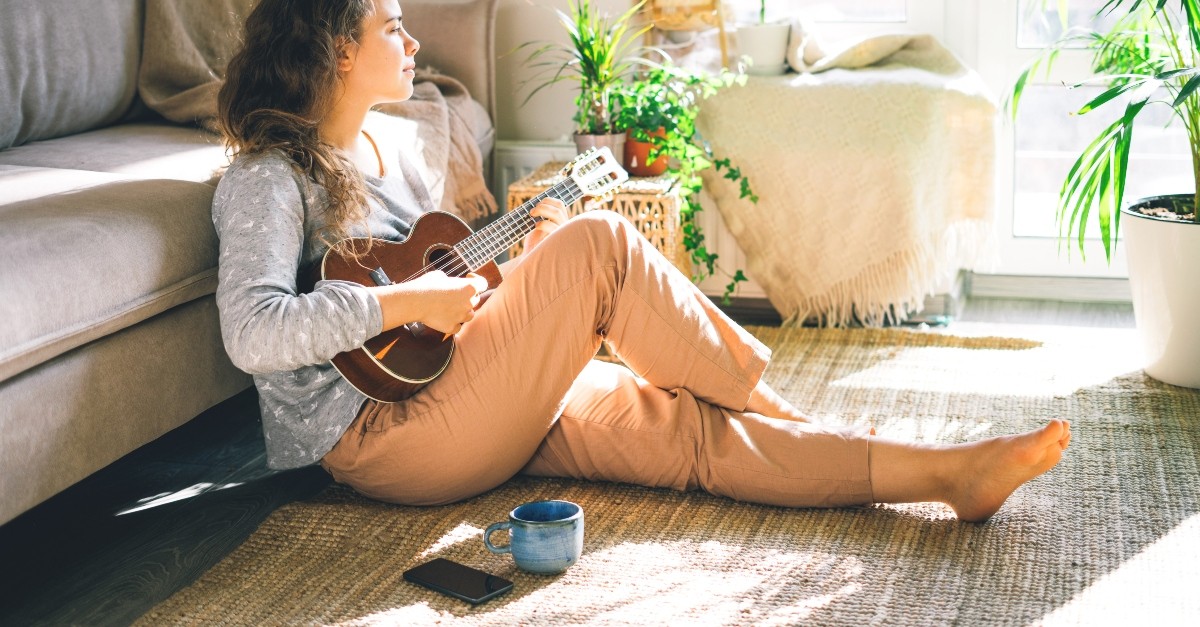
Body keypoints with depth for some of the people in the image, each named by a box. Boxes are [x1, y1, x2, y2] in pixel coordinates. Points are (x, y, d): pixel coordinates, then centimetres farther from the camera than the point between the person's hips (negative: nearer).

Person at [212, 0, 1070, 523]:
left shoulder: (384, 158, 17)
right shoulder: (269, 178, -10)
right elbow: (253, 333, -26)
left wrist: (525, 266, 5)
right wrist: (408, 303, -22)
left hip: (455, 402, 9)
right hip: (379, 440, -9)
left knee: (684, 423, -8)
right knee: (597, 244, -20)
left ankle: (947, 470, -11)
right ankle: (762, 399, 0)